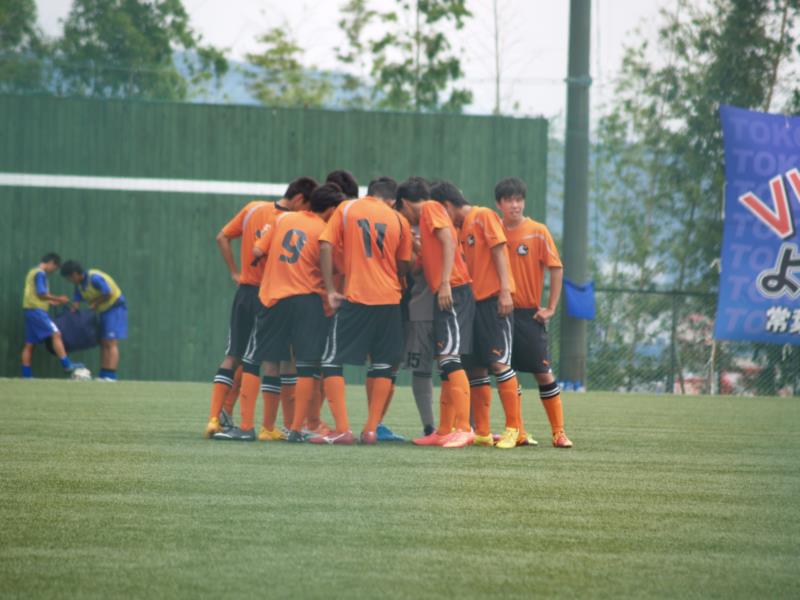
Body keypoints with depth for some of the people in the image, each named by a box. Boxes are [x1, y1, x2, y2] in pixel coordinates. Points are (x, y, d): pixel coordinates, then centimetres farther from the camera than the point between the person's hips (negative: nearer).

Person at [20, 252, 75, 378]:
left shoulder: (33, 272, 21)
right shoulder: (40, 273, -10)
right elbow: (41, 294, -17)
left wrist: (51, 302, 19)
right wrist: (58, 299, -7)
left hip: (29, 310, 10)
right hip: (37, 310, -10)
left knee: (29, 344, 7)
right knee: (55, 334, -15)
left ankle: (26, 375, 5)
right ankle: (67, 365, -21)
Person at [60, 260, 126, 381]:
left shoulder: (95, 278, -23)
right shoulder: (79, 284, 6)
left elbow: (108, 294, -29)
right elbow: (75, 303, 9)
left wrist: (95, 303, -14)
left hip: (115, 309, -9)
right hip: (104, 311, 9)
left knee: (111, 343, -14)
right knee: (103, 344, 7)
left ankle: (111, 376, -19)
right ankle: (103, 375, 8)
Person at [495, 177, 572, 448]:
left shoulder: (538, 232, -5)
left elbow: (556, 268, -4)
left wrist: (550, 308, -7)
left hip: (529, 313, -3)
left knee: (542, 372, -2)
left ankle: (559, 432, 3)